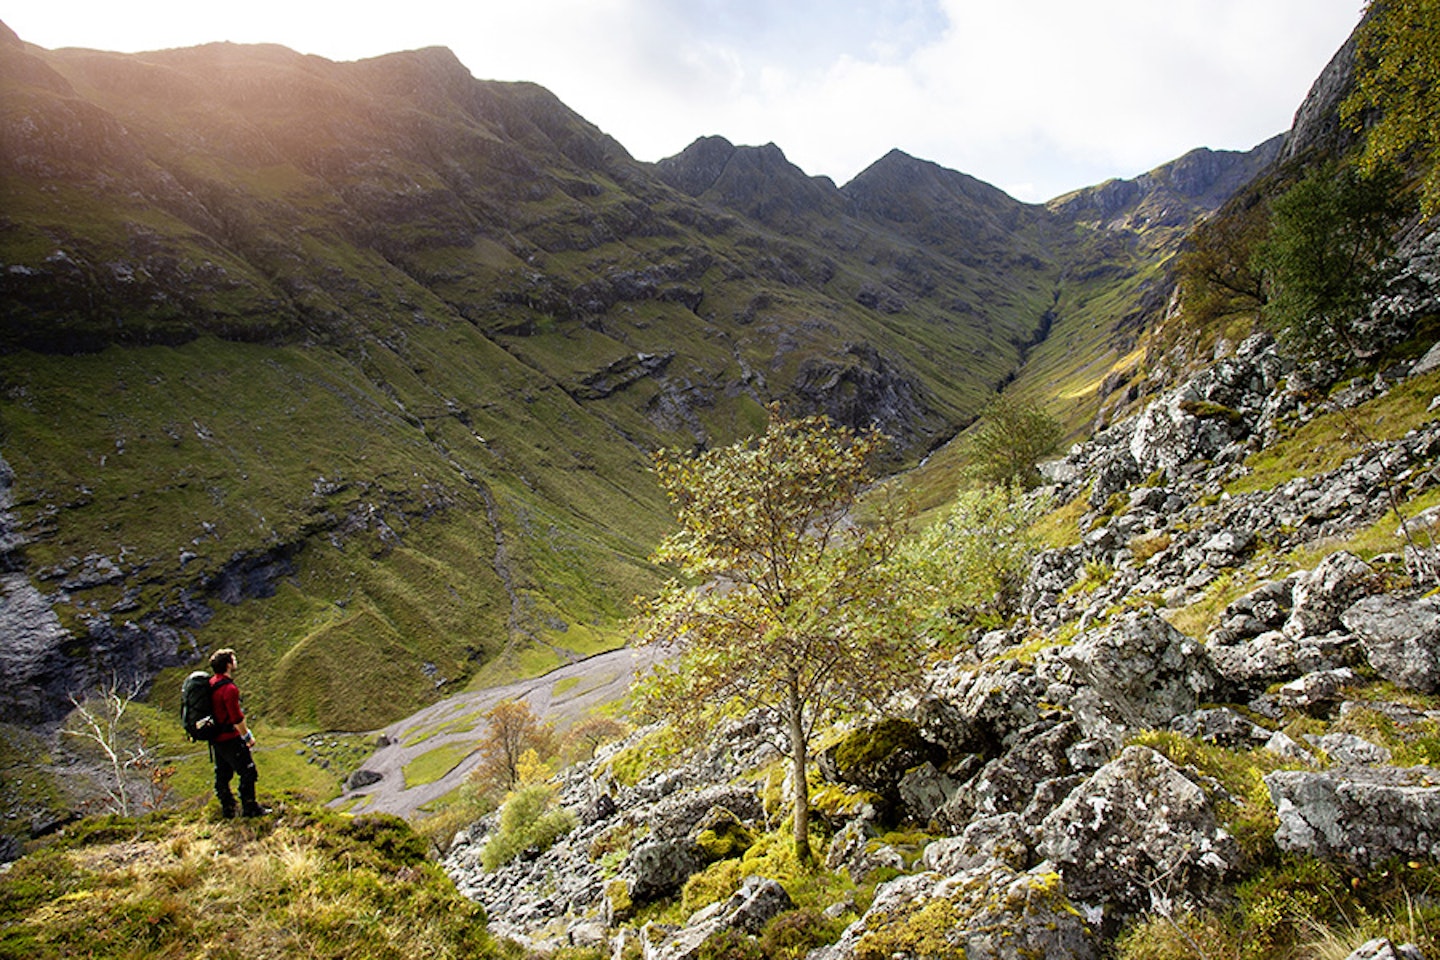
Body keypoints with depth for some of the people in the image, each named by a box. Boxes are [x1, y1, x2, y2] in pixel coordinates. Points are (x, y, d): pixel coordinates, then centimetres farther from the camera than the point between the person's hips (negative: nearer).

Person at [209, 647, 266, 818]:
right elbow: (236, 718, -22)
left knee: (222, 775, 17)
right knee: (248, 772, 1)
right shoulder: (229, 688, -24)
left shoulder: (211, 684, 5)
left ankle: (227, 808, 27)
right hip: (230, 739, -9)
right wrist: (248, 736, -8)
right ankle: (249, 808, 7)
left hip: (216, 738, 9)